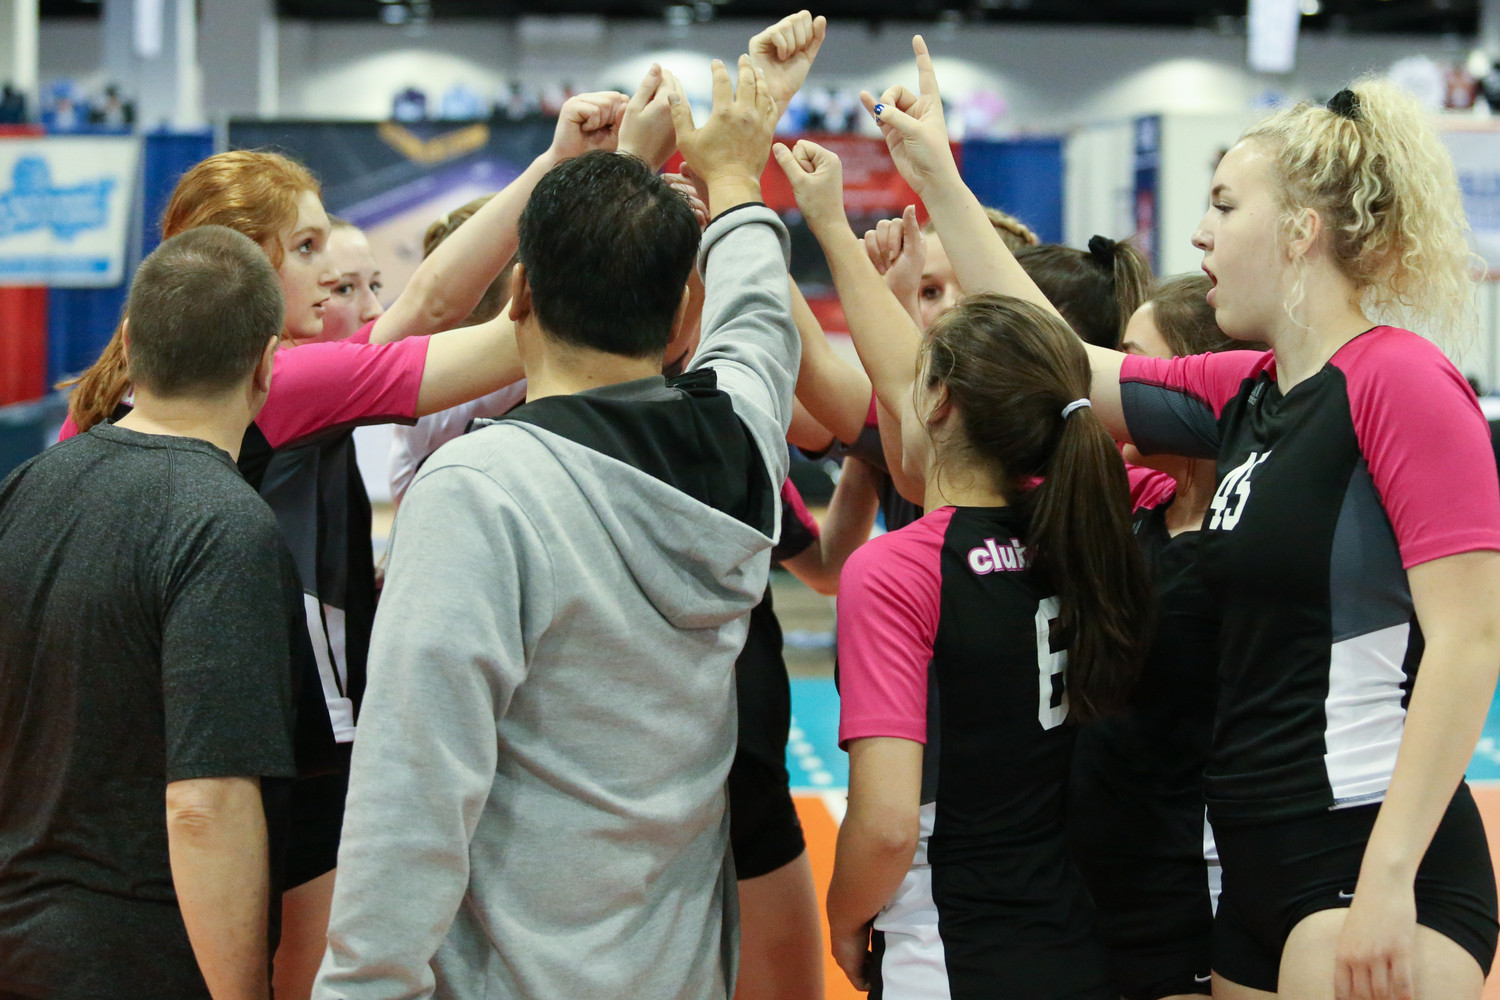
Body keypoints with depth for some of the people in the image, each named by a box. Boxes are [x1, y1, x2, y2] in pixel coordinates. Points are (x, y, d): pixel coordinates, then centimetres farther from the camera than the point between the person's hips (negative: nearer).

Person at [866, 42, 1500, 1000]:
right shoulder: (1244, 393, 13)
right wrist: (940, 183, 25)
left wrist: (1388, 882, -21)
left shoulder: (1400, 381, -10)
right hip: (1260, 879, 8)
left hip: (1378, 865, -8)